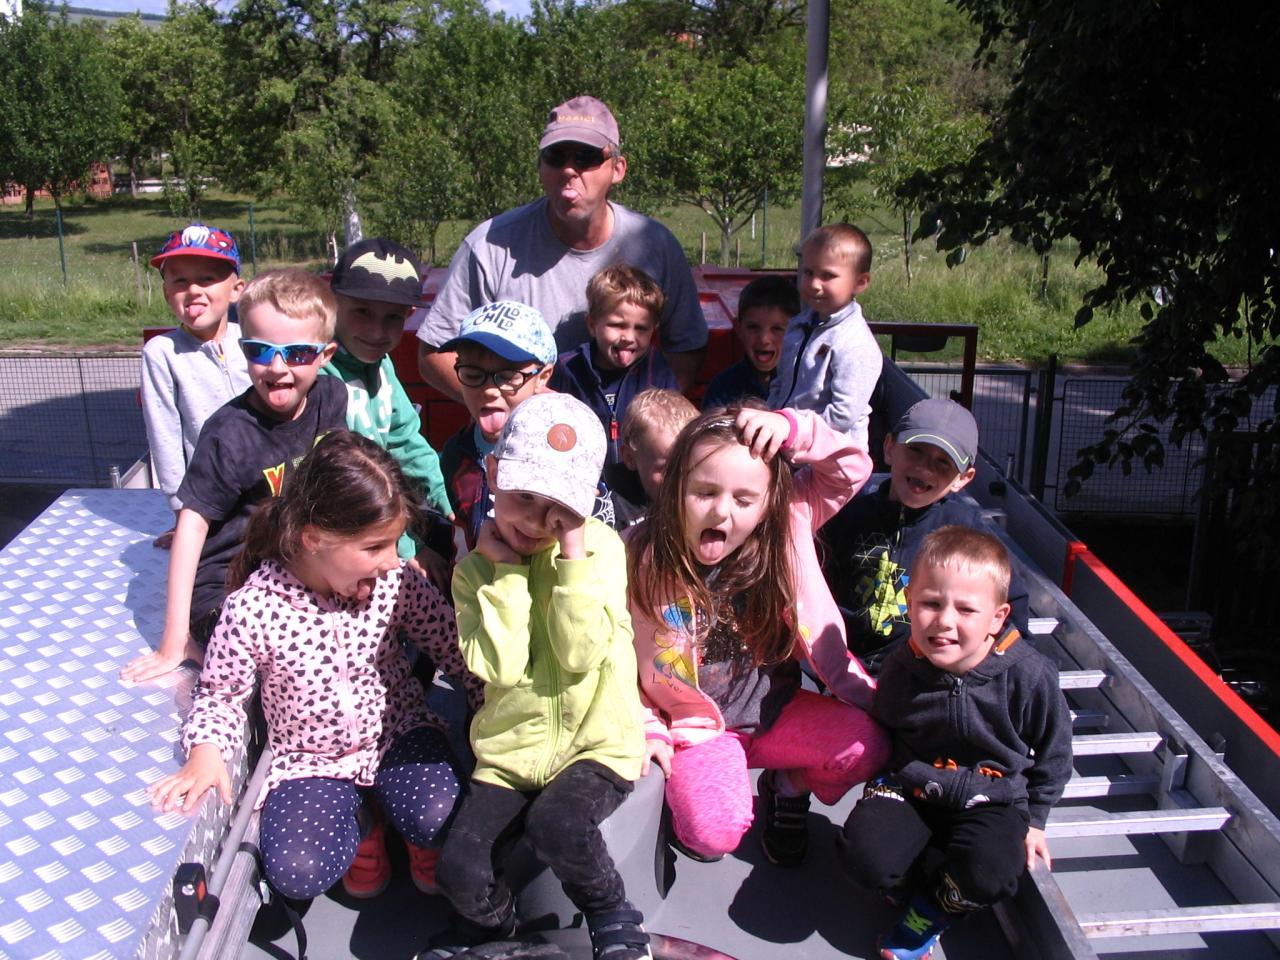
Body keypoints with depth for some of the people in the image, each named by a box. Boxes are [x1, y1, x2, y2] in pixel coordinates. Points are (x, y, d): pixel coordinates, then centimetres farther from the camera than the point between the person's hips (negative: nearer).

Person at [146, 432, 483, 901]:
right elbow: (221, 694, -3)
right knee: (295, 874, -22)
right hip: (309, 759, 0)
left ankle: (420, 836, 12)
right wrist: (206, 750, -22)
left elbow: (458, 651, -5)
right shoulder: (251, 609, -21)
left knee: (439, 822, -27)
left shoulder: (398, 583, -16)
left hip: (398, 731, 1)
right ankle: (358, 820, 12)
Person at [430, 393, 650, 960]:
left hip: (597, 743, -3)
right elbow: (502, 667, -15)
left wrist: (572, 555, -21)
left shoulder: (601, 546, -8)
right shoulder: (475, 569, -1)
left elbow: (580, 654, -19)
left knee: (555, 824, -30)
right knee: (457, 870, -12)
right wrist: (505, 570, -16)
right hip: (511, 749, 3)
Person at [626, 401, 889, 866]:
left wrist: (792, 427, -25)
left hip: (775, 710, 3)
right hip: (698, 727, -2)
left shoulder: (786, 523, -11)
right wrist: (647, 729, -8)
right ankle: (683, 776, 13)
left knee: (867, 745, -20)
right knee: (714, 835, -24)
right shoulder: (641, 558, -16)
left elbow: (852, 466, -10)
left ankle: (790, 786, 13)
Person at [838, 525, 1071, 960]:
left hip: (991, 797, -1)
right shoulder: (900, 670, -12)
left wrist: (1033, 819, 5)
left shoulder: (1029, 675, -17)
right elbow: (882, 738, 10)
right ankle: (938, 886, 6)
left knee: (990, 872, -31)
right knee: (865, 851, -25)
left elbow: (1054, 753, 2)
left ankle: (931, 911, 3)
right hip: (910, 788, 2)